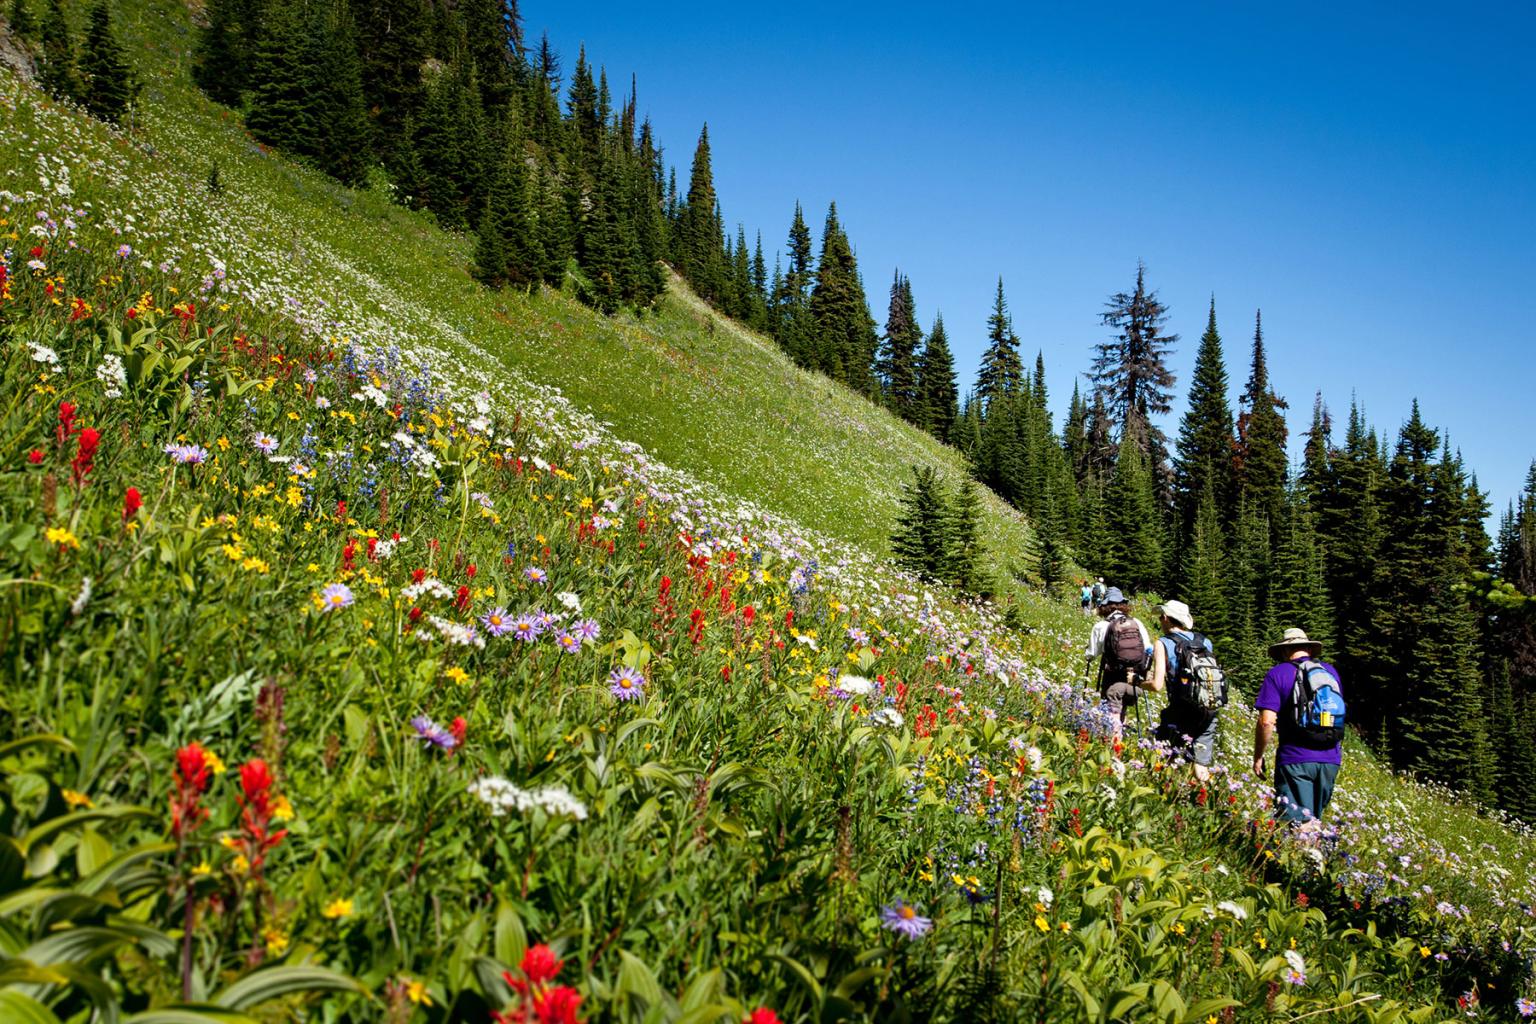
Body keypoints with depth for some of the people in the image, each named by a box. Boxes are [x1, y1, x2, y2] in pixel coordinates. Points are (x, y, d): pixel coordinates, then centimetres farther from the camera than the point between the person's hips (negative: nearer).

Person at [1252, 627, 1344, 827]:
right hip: (1331, 759, 5)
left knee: (1297, 820, -5)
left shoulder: (1278, 674, -3)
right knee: (1314, 819, 14)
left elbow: (1266, 721, -12)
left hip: (1296, 759, -5)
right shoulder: (1330, 671, 12)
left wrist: (1258, 757, -1)